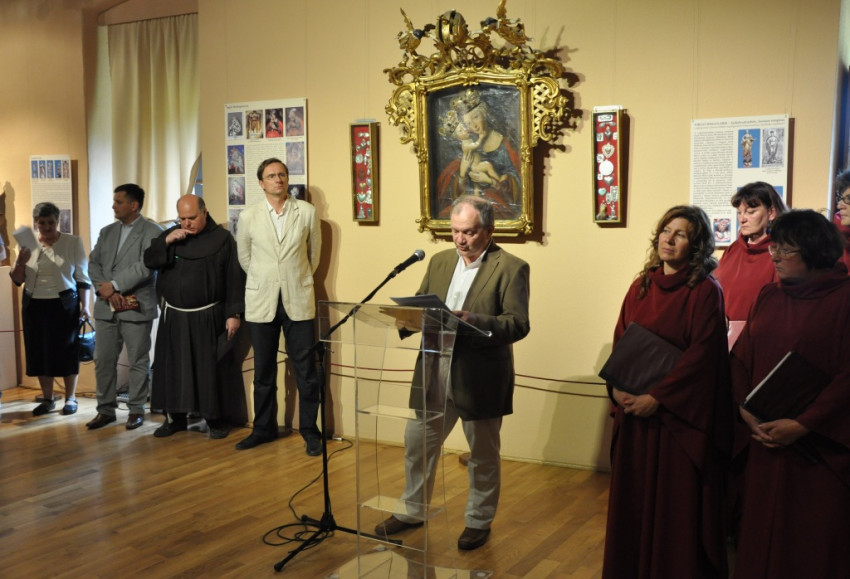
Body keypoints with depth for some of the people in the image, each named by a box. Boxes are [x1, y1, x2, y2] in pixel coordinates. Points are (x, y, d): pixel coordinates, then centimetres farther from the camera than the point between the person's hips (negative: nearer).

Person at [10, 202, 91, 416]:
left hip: (64, 305, -3)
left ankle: (70, 398, 14)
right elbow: (17, 280, 7)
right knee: (40, 352, 8)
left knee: (66, 351, 2)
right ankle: (47, 399, 19)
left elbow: (82, 277, -1)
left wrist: (85, 306, -5)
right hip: (34, 306, 3)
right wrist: (20, 262, -12)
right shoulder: (28, 245, 5)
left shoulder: (73, 242, -3)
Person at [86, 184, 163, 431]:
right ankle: (106, 409, 18)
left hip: (136, 307, -5)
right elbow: (93, 264, 8)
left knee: (138, 362, 3)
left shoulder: (152, 232, -4)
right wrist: (107, 293, -8)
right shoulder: (107, 232, 15)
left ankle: (136, 410, 14)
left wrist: (114, 285, -15)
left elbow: (146, 266, -15)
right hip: (106, 308, 5)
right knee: (103, 360, 7)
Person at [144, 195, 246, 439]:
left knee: (211, 370, 1)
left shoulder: (222, 238, -5)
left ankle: (217, 420, 12)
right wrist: (166, 241, -14)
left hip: (207, 318, -4)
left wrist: (234, 314, -12)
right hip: (174, 317, 4)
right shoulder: (171, 235, 8)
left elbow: (235, 279, -8)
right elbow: (149, 261, 1)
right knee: (172, 368, 8)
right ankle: (175, 417, 20)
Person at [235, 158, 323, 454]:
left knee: (305, 370, 1)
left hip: (298, 300, -1)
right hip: (261, 302, 1)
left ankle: (310, 430, 13)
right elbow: (244, 257, 14)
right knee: (263, 370, 10)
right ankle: (263, 428, 24)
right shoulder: (249, 216, 0)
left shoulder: (307, 212, -1)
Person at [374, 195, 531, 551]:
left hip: (480, 380, -5)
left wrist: (469, 320, -29)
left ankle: (479, 521, 30)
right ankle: (412, 511, 34)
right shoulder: (440, 261, 9)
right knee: (417, 443, 14)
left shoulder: (511, 268, -10)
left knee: (483, 455, 12)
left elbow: (518, 325, -17)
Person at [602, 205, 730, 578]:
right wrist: (617, 387, -6)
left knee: (676, 499, 3)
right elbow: (619, 342, 9)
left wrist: (657, 397, -18)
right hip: (634, 408, 5)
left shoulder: (705, 291, -8)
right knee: (633, 493, 12)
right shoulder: (640, 287, 9)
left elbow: (702, 353, -15)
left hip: (679, 414, -5)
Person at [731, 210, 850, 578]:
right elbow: (741, 358, 9)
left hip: (819, 445, -5)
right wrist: (744, 409, -6)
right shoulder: (768, 296, 9)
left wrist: (803, 424, -17)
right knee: (763, 529, 11)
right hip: (765, 438, 5)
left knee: (814, 539, 5)